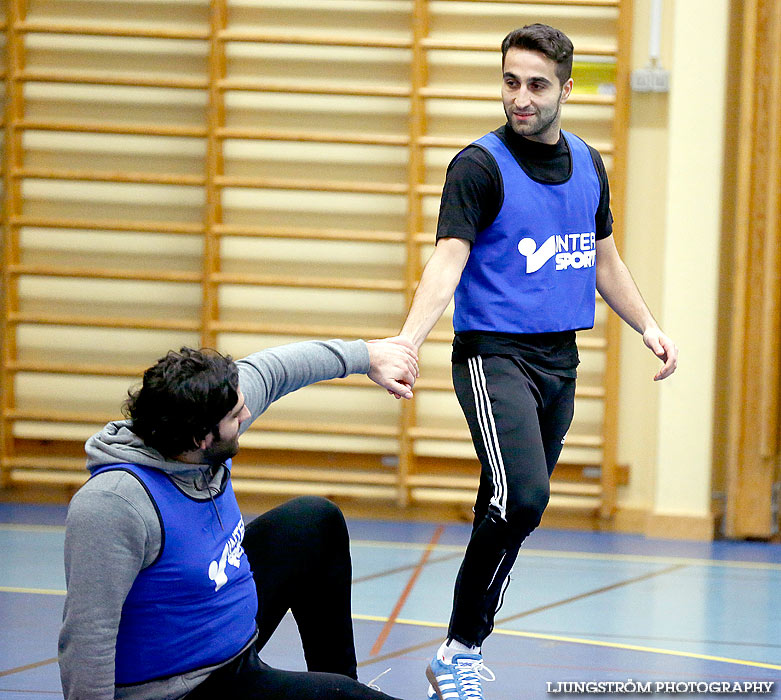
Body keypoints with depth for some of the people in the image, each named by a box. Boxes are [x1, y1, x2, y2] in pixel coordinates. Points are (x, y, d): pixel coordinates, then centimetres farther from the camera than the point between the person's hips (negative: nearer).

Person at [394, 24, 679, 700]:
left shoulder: (588, 164, 11)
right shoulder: (480, 165, -9)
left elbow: (603, 258, 24)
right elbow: (449, 259, -19)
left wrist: (649, 326, 17)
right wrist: (407, 341, -34)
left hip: (559, 362, 6)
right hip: (494, 356, -6)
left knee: (511, 513, 7)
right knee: (522, 497, -24)